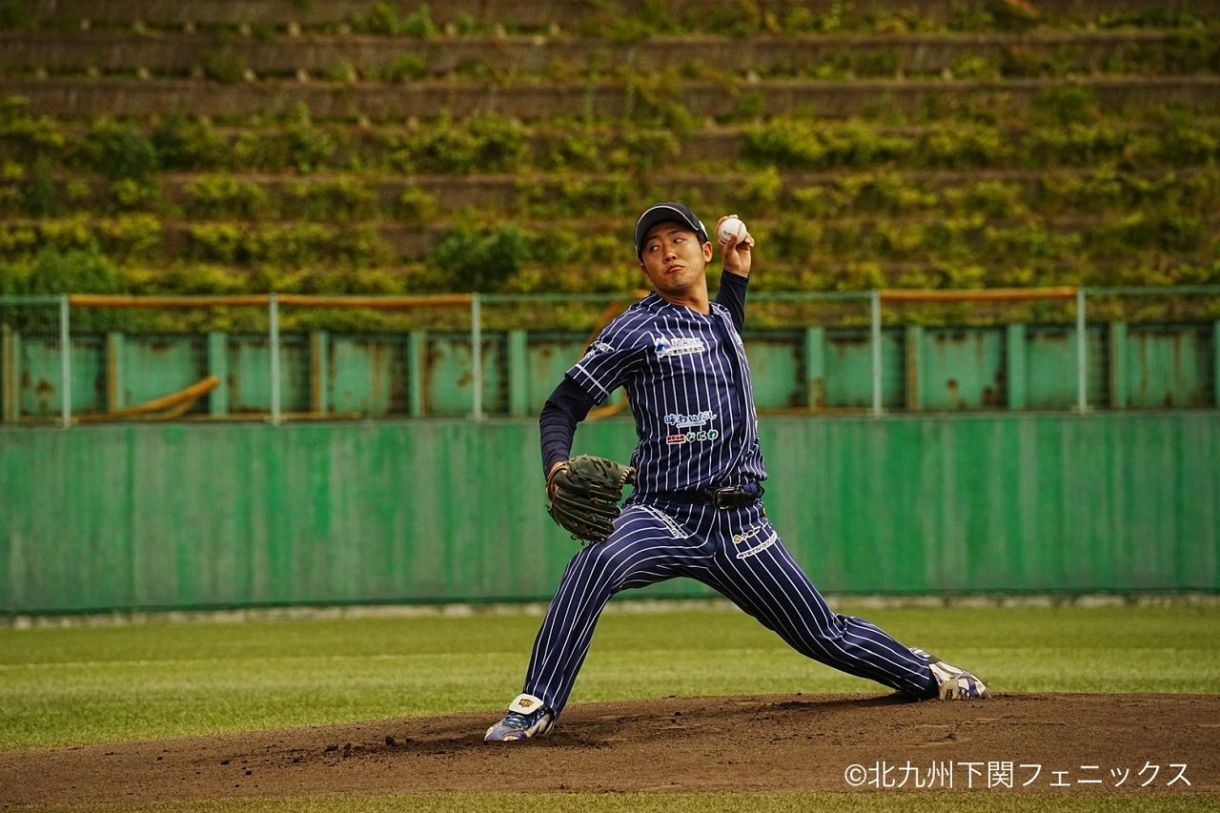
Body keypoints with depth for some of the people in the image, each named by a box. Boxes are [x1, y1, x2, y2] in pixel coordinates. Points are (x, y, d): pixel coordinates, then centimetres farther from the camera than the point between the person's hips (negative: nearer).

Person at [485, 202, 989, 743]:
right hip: (666, 515, -5)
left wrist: (737, 276, 31)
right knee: (598, 562, -37)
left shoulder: (722, 319, 17)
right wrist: (557, 466, -25)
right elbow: (562, 406, -5)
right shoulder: (638, 330, -2)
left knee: (826, 635, 12)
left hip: (740, 525, 5)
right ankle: (535, 708, -32)